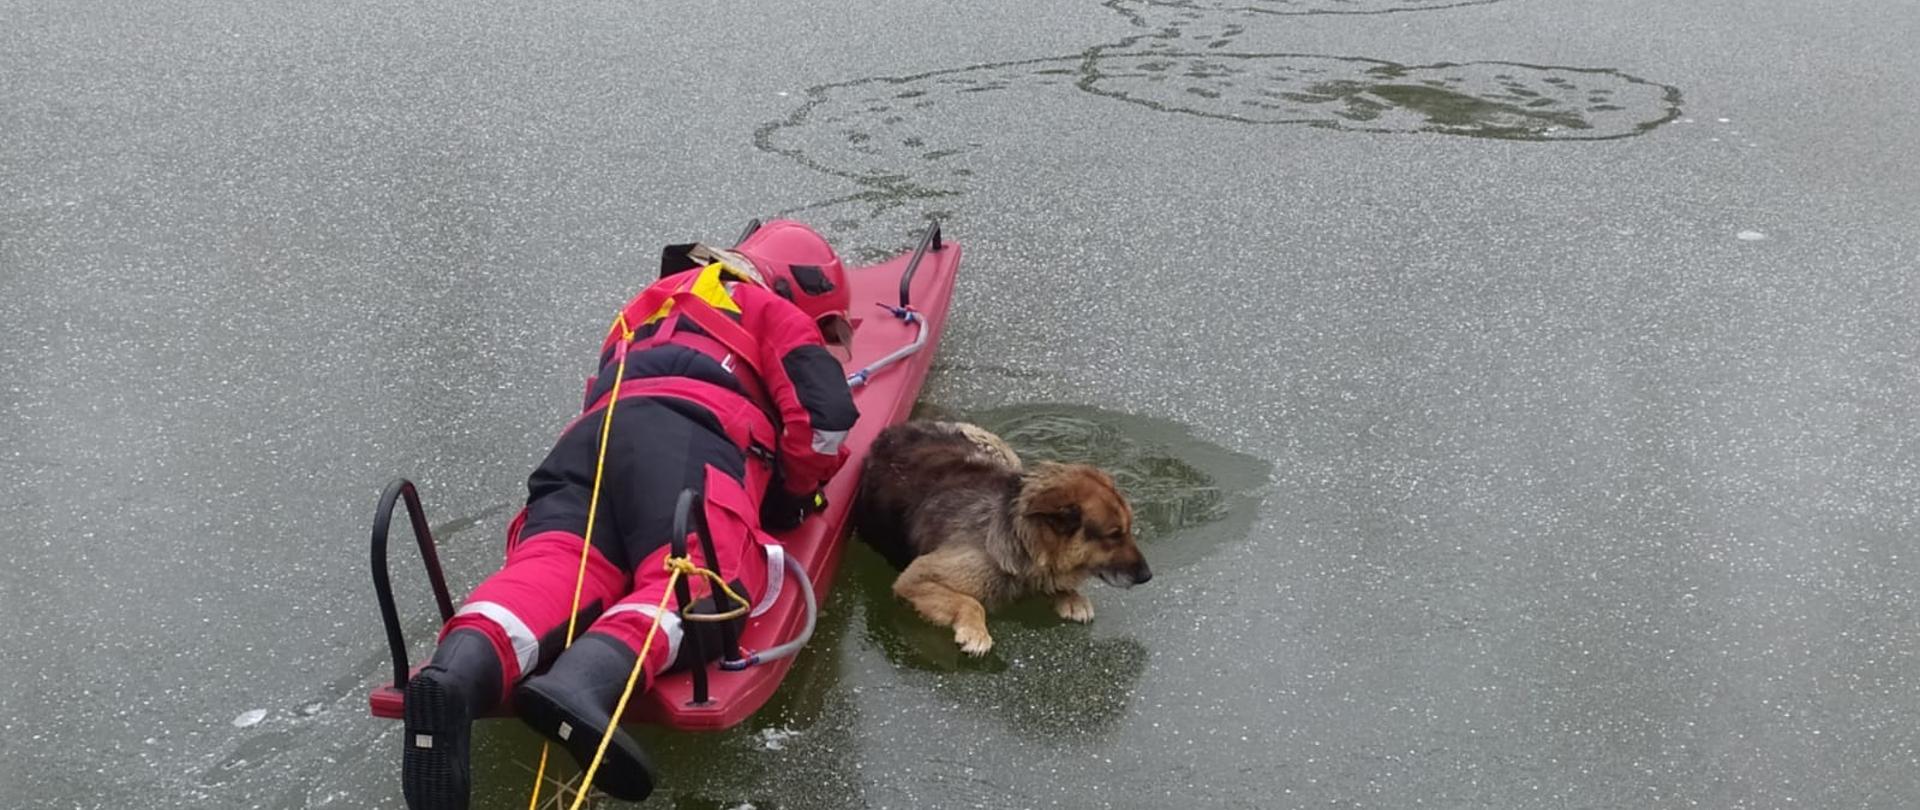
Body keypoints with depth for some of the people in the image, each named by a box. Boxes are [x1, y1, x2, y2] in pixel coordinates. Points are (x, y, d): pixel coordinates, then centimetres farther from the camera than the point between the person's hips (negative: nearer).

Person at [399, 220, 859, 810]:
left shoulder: (652, 303, 46)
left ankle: (458, 674, -52)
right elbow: (827, 415, 8)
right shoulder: (776, 313, 24)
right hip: (687, 435, -6)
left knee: (550, 570, -20)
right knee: (700, 584, -27)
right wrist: (794, 492, 23)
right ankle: (583, 681, -57)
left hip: (591, 435, 6)